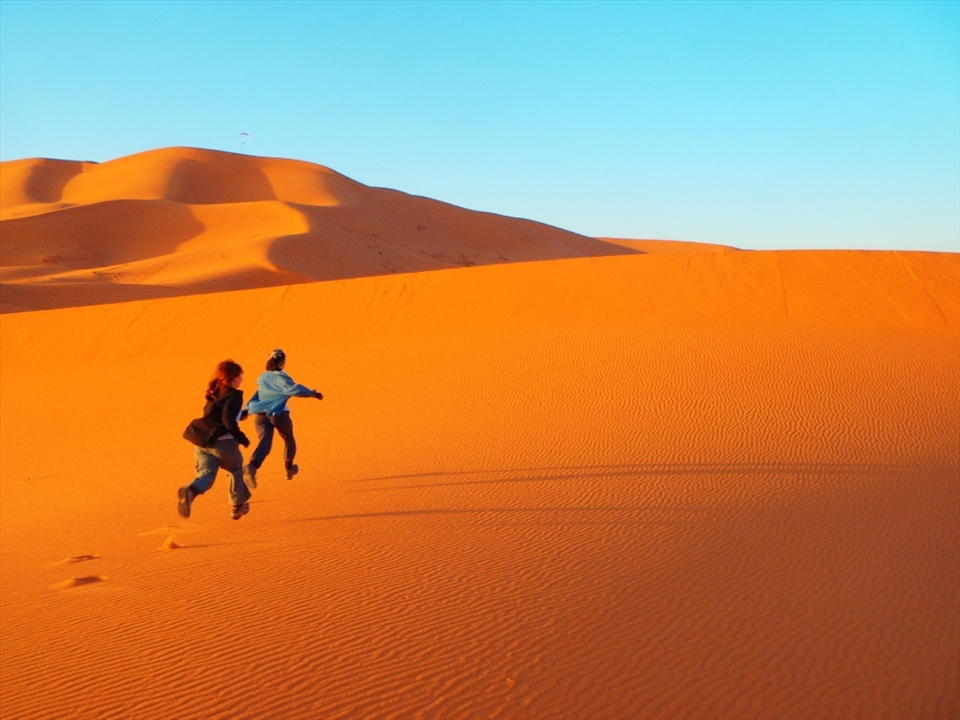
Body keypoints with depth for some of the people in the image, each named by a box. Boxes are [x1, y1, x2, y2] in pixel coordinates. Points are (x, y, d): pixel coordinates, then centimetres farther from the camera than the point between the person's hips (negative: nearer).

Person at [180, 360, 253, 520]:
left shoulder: (214, 394, 16)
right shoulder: (234, 396, -9)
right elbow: (229, 421, -22)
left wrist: (241, 413, 35)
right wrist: (242, 439, -13)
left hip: (202, 441, 6)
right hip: (223, 442, -6)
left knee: (206, 475, 0)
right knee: (235, 471, 20)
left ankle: (190, 491, -33)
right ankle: (238, 506, 35)